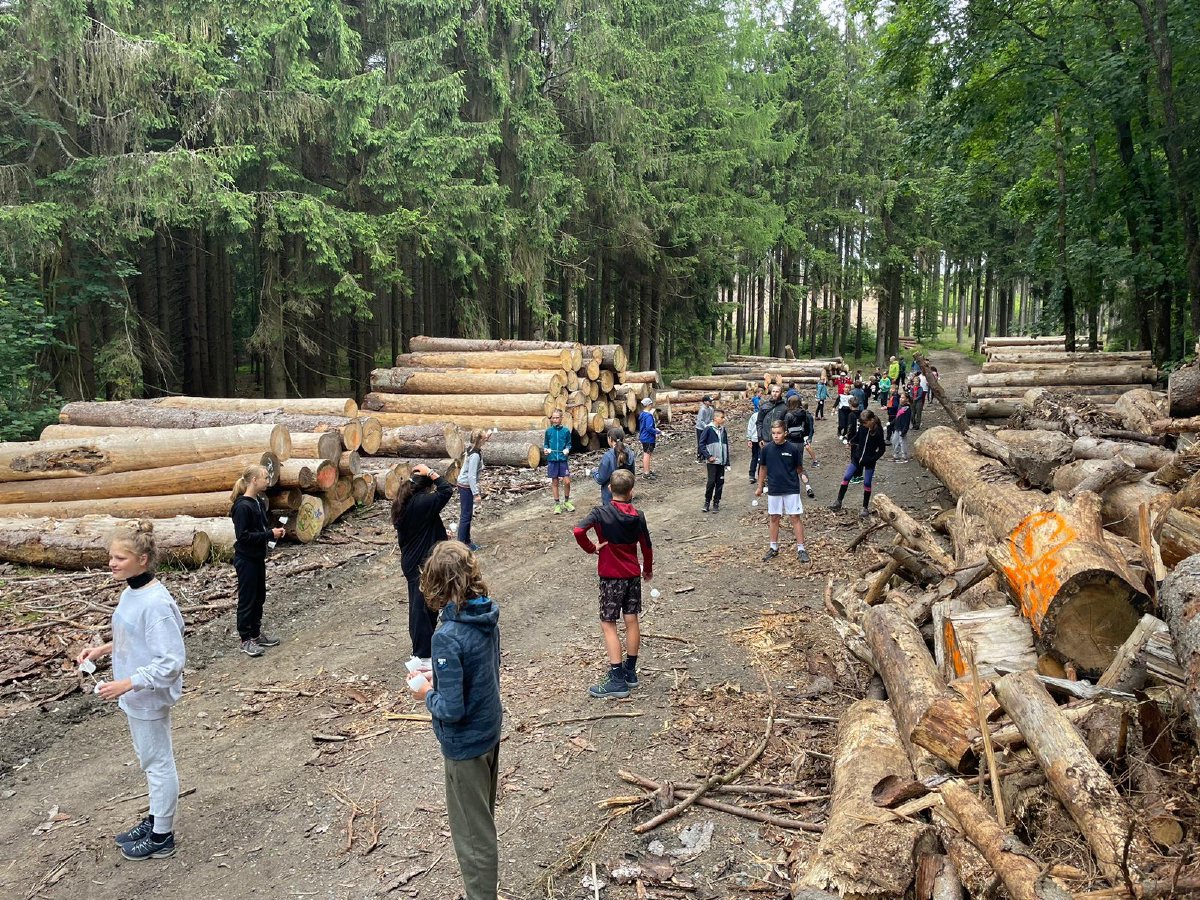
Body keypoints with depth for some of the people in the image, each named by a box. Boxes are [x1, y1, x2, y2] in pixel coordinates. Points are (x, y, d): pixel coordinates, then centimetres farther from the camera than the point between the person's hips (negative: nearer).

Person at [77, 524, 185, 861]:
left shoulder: (155, 603, -28)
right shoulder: (129, 591, 1)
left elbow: (171, 662, -27)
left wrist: (127, 684, -27)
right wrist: (103, 649, 5)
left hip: (149, 697, -9)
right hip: (134, 695, 9)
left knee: (157, 763, 8)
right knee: (149, 760, 23)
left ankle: (162, 838, 24)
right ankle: (155, 819, 41)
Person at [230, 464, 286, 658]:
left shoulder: (259, 502, 6)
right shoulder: (242, 506, -21)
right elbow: (243, 536, -23)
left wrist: (274, 531, -3)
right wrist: (270, 534, -22)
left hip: (258, 557, 9)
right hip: (246, 559, -9)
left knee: (259, 597, 17)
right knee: (247, 598, 1)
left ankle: (256, 633, 29)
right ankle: (246, 640, 13)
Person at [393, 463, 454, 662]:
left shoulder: (402, 504, 4)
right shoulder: (421, 503, -24)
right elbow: (447, 490, -24)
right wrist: (430, 473, -17)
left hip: (410, 562, 9)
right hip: (423, 565, -9)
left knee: (419, 606, 20)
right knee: (423, 606, 0)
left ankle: (422, 646, 34)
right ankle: (423, 654, 8)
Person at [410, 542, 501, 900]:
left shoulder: (448, 636, -30)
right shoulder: (488, 616, -6)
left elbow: (451, 709, -27)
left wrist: (427, 694, -9)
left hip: (465, 744, -8)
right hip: (491, 731, 8)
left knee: (472, 832, 11)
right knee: (483, 818, 27)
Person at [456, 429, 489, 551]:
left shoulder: (472, 448, 1)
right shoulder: (475, 455, -25)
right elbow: (471, 476, -27)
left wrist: (486, 437, 15)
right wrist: (476, 494, -26)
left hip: (464, 485, 10)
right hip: (466, 487, -10)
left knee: (467, 515, 17)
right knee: (466, 516, -3)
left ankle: (467, 541, 26)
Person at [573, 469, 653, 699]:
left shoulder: (601, 513, -14)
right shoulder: (638, 516, -1)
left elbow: (578, 531, -30)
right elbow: (647, 547, 8)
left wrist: (591, 548, -12)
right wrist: (648, 569, 25)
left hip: (611, 577, -5)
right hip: (633, 575, 5)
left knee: (608, 624, 0)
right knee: (632, 621, 12)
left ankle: (617, 680, -3)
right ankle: (630, 671, 23)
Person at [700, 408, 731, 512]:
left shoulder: (723, 430, 8)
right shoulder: (709, 429, -8)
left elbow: (726, 446, 14)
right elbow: (702, 443, -6)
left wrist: (727, 462, 11)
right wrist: (708, 456, -12)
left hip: (722, 461, 5)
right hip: (712, 461, -5)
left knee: (720, 482, 5)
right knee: (711, 482, -8)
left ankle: (716, 503, 15)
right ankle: (707, 501, 9)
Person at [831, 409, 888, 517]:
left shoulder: (878, 432, -15)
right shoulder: (862, 428, -5)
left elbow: (881, 449, -9)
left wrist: (873, 459, -17)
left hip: (869, 461, -4)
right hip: (858, 458, 4)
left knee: (867, 483, 2)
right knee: (846, 478, 1)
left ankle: (865, 508, 13)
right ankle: (838, 501, 10)